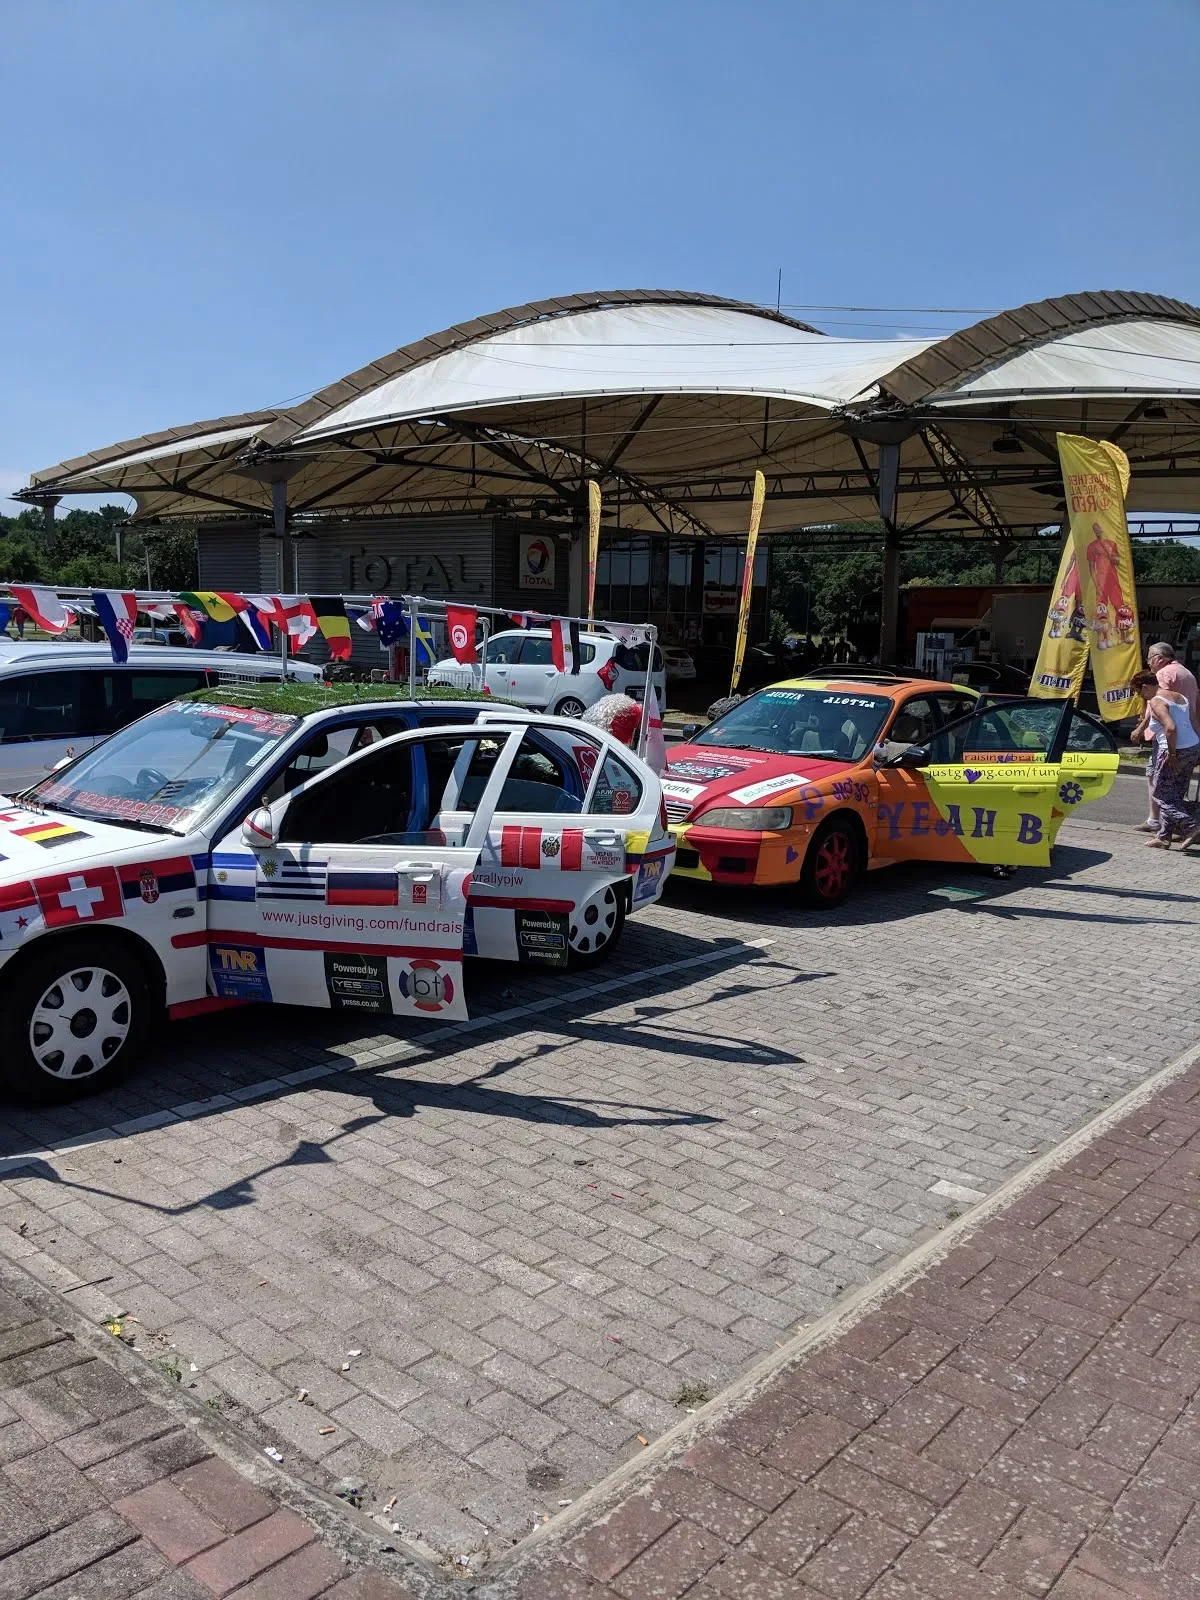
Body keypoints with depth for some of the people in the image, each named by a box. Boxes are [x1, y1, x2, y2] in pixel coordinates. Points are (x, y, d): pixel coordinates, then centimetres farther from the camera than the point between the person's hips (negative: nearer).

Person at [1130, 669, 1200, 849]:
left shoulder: (1156, 701, -11)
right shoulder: (1179, 697, 16)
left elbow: (1171, 727, -25)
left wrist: (1172, 754, -18)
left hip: (1177, 752, -9)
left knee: (1162, 794, 3)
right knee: (1174, 795, 15)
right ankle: (1164, 837, 19)